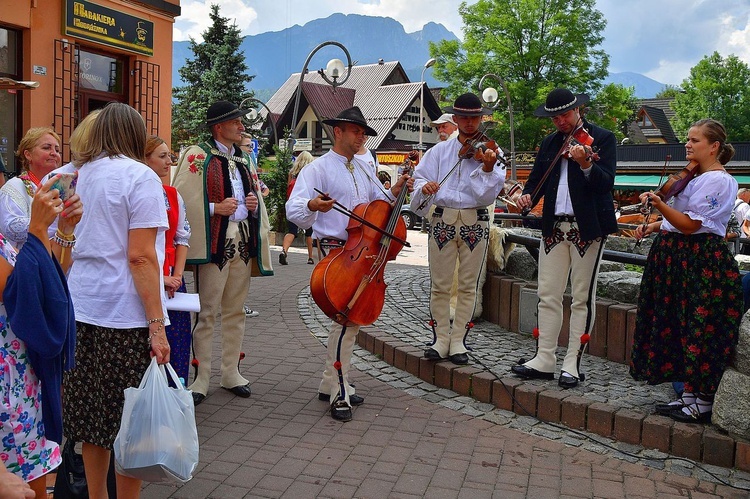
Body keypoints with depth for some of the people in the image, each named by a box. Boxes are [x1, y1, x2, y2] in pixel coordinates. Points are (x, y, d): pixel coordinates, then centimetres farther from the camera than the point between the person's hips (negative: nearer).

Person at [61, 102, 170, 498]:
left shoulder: (75, 176, 11)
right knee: (130, 423, 3)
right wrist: (157, 325, -14)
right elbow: (140, 256, -14)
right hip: (125, 316, -6)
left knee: (92, 417, 14)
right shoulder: (139, 176, -7)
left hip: (81, 309, 7)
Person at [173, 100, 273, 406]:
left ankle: (231, 373, 23)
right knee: (207, 313, -2)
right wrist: (216, 208, -19)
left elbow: (257, 198, 24)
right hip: (214, 243, -7)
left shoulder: (245, 160, 18)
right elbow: (182, 201, -11)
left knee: (235, 312, 13)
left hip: (244, 242, 7)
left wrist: (255, 204, 2)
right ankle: (200, 379, 7)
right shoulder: (197, 156, -4)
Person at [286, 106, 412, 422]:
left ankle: (331, 385, 25)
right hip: (336, 251, -8)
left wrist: (393, 193, 4)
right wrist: (312, 206, -39)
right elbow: (294, 209, -17)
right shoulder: (318, 168, -6)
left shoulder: (363, 171, 17)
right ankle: (339, 394, -5)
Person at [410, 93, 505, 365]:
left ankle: (458, 341, 14)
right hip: (442, 220, 1)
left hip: (475, 222, -1)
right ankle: (441, 339, 14)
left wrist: (487, 168, -22)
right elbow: (420, 179, 4)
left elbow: (488, 195, -6)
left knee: (468, 286, 5)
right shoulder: (439, 151, 9)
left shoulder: (490, 152, 4)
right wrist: (425, 186, -18)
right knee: (440, 284, 3)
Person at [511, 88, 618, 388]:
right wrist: (528, 197, -7)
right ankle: (544, 359, 12)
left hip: (588, 227, -5)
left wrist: (586, 164, -32)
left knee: (582, 298, 1)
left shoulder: (602, 138, -2)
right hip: (554, 226, 5)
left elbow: (606, 183, -13)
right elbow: (537, 179, 15)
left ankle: (573, 364, 7)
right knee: (548, 295, 5)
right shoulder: (549, 143, 14)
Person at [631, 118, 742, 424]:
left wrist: (659, 204, -28)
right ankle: (690, 395, 22)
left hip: (702, 261, -10)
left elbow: (690, 225, -19)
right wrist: (655, 227, 11)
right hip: (680, 259, 10)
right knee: (682, 327, 12)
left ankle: (705, 403, 7)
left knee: (702, 331, -3)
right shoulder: (697, 178, 17)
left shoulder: (716, 180, -13)